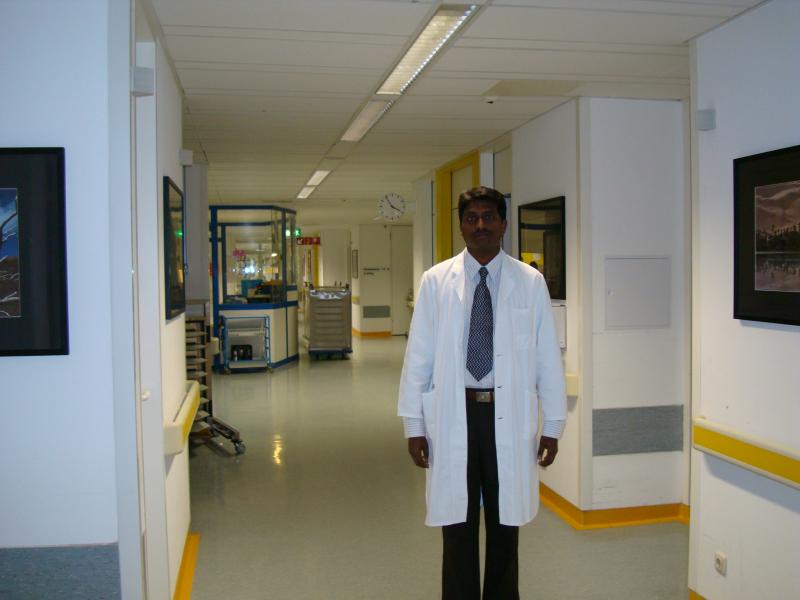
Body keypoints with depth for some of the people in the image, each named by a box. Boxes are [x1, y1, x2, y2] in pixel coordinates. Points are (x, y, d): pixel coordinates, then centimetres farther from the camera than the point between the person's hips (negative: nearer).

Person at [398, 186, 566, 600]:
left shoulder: (530, 282, 1)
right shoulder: (436, 281, 1)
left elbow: (547, 357, 2)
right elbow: (418, 356, 1)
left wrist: (553, 425, 2)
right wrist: (414, 425, -1)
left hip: (510, 417, 0)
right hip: (453, 415, 0)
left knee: (505, 528, 14)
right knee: (458, 530, 10)